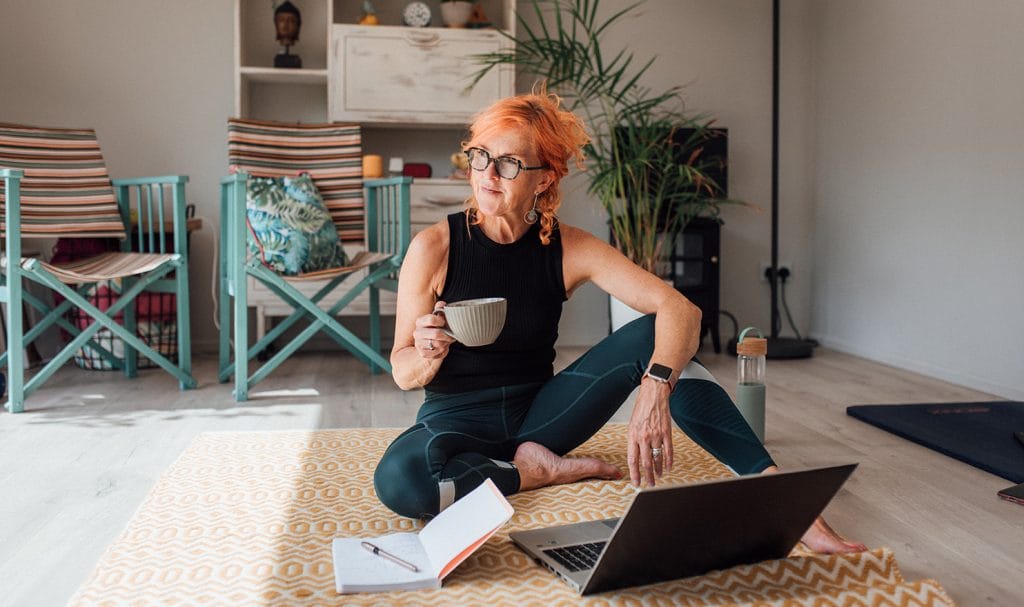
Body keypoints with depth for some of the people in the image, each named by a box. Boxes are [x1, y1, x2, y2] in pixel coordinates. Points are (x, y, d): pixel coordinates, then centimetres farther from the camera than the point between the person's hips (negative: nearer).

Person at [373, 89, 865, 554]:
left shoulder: (568, 248, -9)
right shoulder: (433, 248, -13)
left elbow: (679, 309, -21)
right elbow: (403, 373, -7)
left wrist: (654, 391, -40)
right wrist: (429, 354, -31)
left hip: (538, 411, 2)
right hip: (457, 421, -1)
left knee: (652, 336, -20)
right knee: (397, 480, -38)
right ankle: (535, 471, -13)